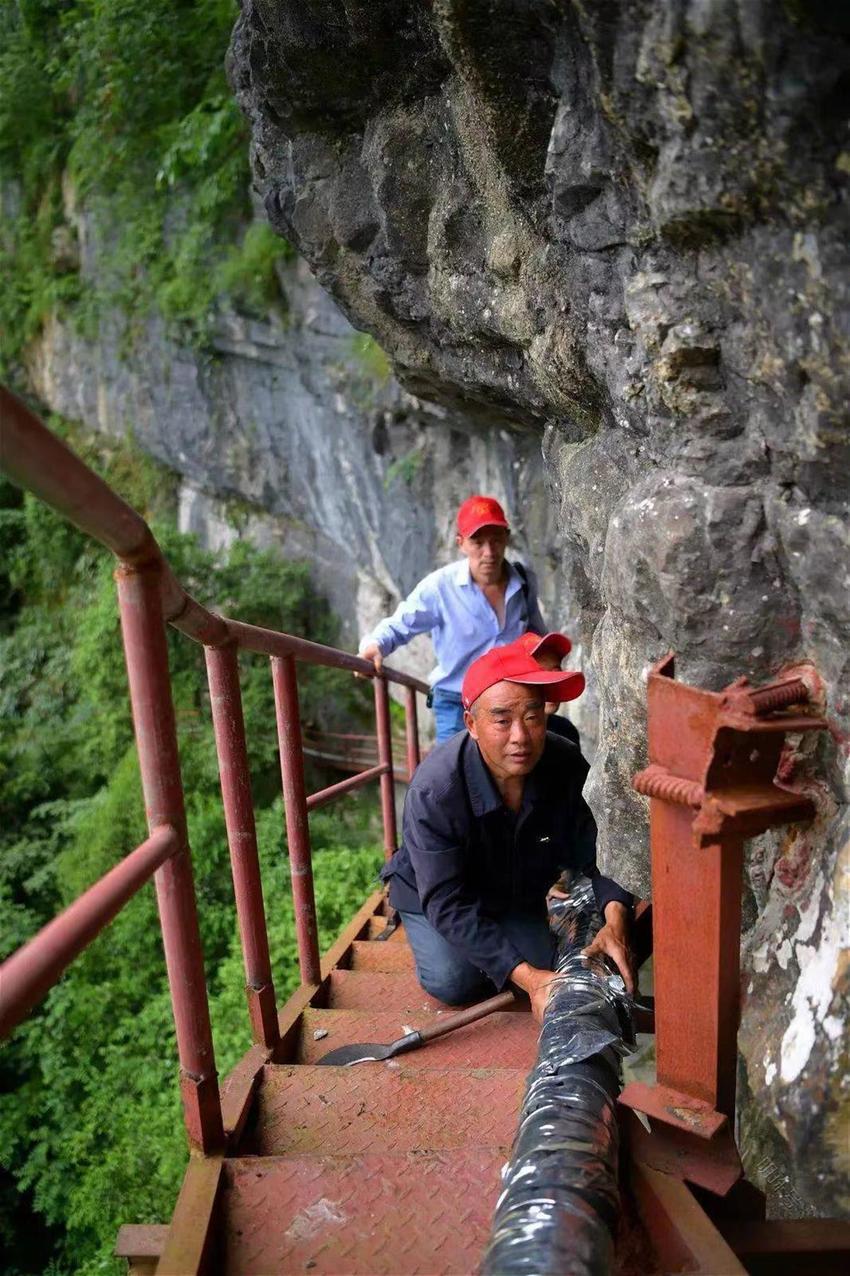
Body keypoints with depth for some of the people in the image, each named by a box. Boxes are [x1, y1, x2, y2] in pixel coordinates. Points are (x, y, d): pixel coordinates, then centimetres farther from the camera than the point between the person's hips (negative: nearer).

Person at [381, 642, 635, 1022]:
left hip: (517, 895, 3)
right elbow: (448, 903, -37)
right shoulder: (434, 790, -39)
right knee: (455, 982, -19)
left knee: (544, 971, -10)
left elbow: (594, 853, -17)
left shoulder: (567, 767, -27)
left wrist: (615, 919, -38)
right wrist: (524, 975, -43)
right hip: (432, 891, -3)